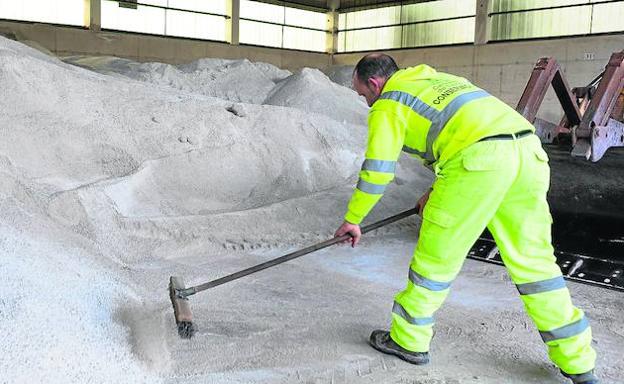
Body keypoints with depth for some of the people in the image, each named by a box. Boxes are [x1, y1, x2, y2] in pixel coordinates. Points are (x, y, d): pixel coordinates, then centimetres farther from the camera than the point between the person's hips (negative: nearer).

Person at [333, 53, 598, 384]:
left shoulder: (388, 104, 11)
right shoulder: (437, 80, 34)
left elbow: (377, 171, 8)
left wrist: (352, 219, 21)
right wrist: (436, 192, 48)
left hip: (479, 161, -7)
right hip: (528, 149, 8)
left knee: (437, 256, 9)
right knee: (533, 261, 15)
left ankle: (408, 340, 24)